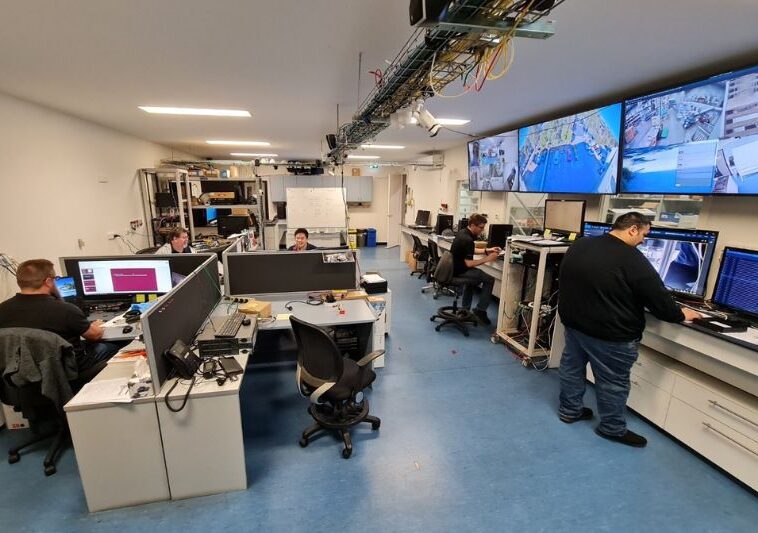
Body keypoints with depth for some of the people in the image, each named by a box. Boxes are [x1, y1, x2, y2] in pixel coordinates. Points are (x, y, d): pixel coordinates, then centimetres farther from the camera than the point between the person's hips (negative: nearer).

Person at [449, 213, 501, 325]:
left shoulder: (463, 232, 5)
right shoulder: (467, 239, -24)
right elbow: (469, 263, -27)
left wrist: (487, 250, 11)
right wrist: (487, 259, -20)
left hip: (455, 268, 10)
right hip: (459, 272, -10)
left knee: (474, 277, 35)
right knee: (489, 280, -4)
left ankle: (465, 309, 37)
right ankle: (480, 310, 4)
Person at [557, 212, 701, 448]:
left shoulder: (578, 246, 1)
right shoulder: (633, 260, -20)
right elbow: (660, 301, -13)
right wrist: (680, 314, 7)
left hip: (573, 321, 7)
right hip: (610, 334, -7)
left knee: (572, 366, 20)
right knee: (612, 381, 11)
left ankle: (569, 410, 37)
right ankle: (612, 428, 30)